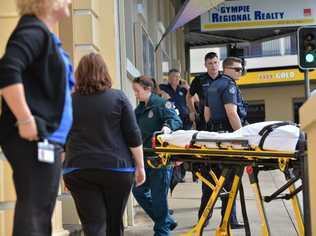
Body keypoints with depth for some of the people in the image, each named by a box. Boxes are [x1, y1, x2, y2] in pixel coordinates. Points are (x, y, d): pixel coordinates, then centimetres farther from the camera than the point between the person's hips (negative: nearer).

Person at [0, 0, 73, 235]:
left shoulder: (46, 35, 18)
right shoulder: (33, 30, -12)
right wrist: (25, 121, -27)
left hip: (45, 138, 10)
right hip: (34, 139, -10)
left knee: (40, 215, 14)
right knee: (33, 215, -12)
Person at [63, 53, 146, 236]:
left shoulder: (69, 101, 4)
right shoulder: (118, 97, 1)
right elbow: (134, 137, -1)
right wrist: (140, 166, 7)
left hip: (79, 170, 0)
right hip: (117, 168, 0)